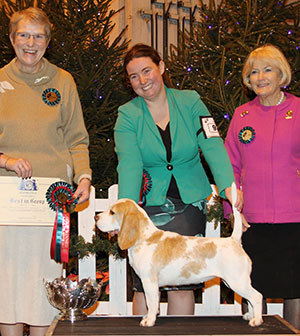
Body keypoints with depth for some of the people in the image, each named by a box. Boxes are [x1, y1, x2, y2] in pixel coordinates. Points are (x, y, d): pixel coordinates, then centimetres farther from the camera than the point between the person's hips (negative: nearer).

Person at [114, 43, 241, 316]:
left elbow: (212, 145, -11)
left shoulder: (189, 102, 0)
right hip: (148, 204, 0)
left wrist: (228, 185, -28)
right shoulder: (128, 115, -2)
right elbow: (129, 165, -14)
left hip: (190, 203, 1)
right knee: (145, 285, -3)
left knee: (182, 285, -2)